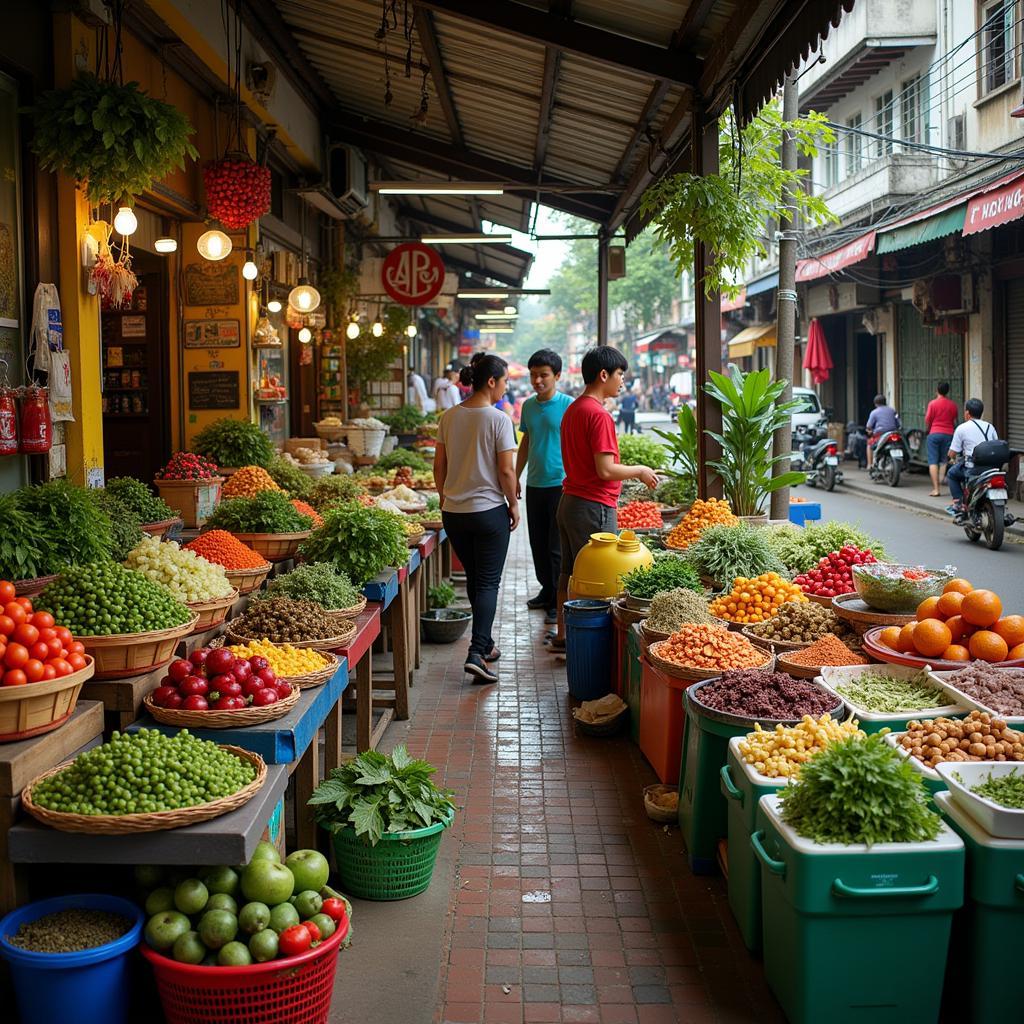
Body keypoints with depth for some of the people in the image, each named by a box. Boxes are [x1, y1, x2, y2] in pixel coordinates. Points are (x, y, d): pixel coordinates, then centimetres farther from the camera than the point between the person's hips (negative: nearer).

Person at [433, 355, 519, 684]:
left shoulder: (449, 417, 3)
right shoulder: (498, 419, -13)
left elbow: (439, 465, 7)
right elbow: (506, 470, -13)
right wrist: (514, 504, 0)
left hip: (453, 512, 5)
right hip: (489, 511, -5)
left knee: (473, 579, 19)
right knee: (488, 582, 2)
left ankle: (485, 644, 31)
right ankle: (477, 653, -10)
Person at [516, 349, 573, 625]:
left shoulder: (568, 406, -9)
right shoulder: (528, 405, 9)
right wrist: (515, 479, 16)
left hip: (559, 485, -6)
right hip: (534, 485, 6)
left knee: (557, 548, -1)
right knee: (538, 544, 14)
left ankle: (558, 602, 7)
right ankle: (547, 591, 28)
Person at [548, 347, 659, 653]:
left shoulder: (572, 410, 11)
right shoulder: (599, 415, -18)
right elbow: (605, 470, -22)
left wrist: (631, 472, 20)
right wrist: (640, 471, -7)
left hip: (569, 500, 10)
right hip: (593, 507, -10)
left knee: (569, 572, 16)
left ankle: (562, 635, 25)